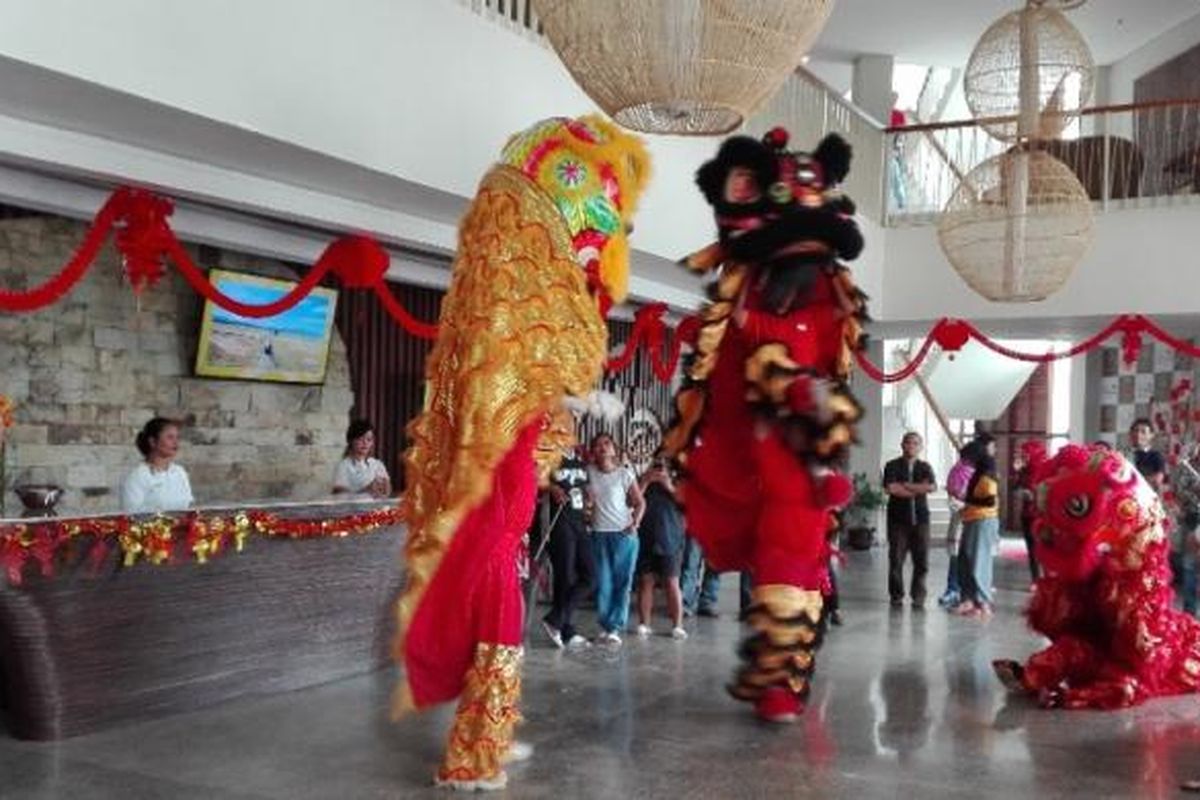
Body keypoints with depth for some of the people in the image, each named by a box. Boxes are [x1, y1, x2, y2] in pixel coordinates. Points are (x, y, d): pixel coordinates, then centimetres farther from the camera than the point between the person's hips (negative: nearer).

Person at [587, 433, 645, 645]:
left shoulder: (625, 474, -1)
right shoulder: (589, 472, 4)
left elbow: (640, 502, 2)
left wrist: (635, 524, -10)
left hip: (623, 534, -2)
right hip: (599, 534, 2)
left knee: (622, 582, -1)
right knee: (603, 583, 2)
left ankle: (615, 628, 3)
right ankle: (605, 626, 10)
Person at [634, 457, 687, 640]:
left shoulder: (676, 483, 9)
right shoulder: (644, 482, 11)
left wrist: (669, 487, -12)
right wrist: (645, 482, -9)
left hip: (670, 541, -2)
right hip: (646, 541, 2)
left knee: (672, 583, -4)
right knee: (645, 582, 4)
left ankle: (677, 625, -4)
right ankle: (644, 624, 9)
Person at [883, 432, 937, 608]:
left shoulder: (925, 467, 11)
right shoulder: (892, 466, 4)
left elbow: (931, 487, -8)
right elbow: (890, 488, -13)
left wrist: (905, 485, -10)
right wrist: (918, 490, -5)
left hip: (920, 519, 2)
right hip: (898, 519, -2)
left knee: (921, 560, -1)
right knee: (896, 559, -2)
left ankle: (918, 596, 9)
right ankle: (896, 596, 9)